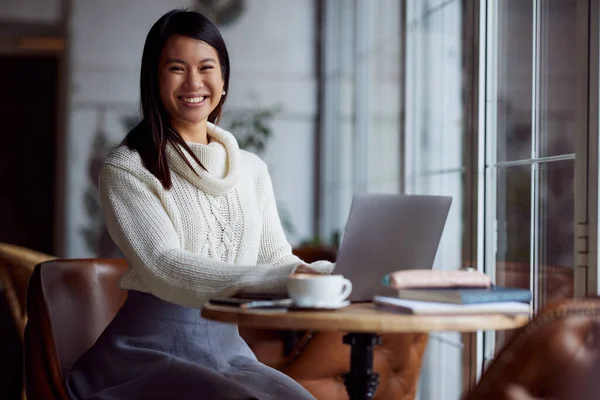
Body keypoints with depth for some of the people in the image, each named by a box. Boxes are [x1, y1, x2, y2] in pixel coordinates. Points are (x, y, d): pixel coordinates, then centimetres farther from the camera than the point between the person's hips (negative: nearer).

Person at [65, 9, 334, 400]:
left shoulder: (252, 169, 14)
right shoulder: (126, 170, -5)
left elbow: (277, 256, 9)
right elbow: (164, 265, -18)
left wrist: (327, 277, -15)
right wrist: (280, 277, -31)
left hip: (228, 349, 5)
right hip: (148, 352, -5)